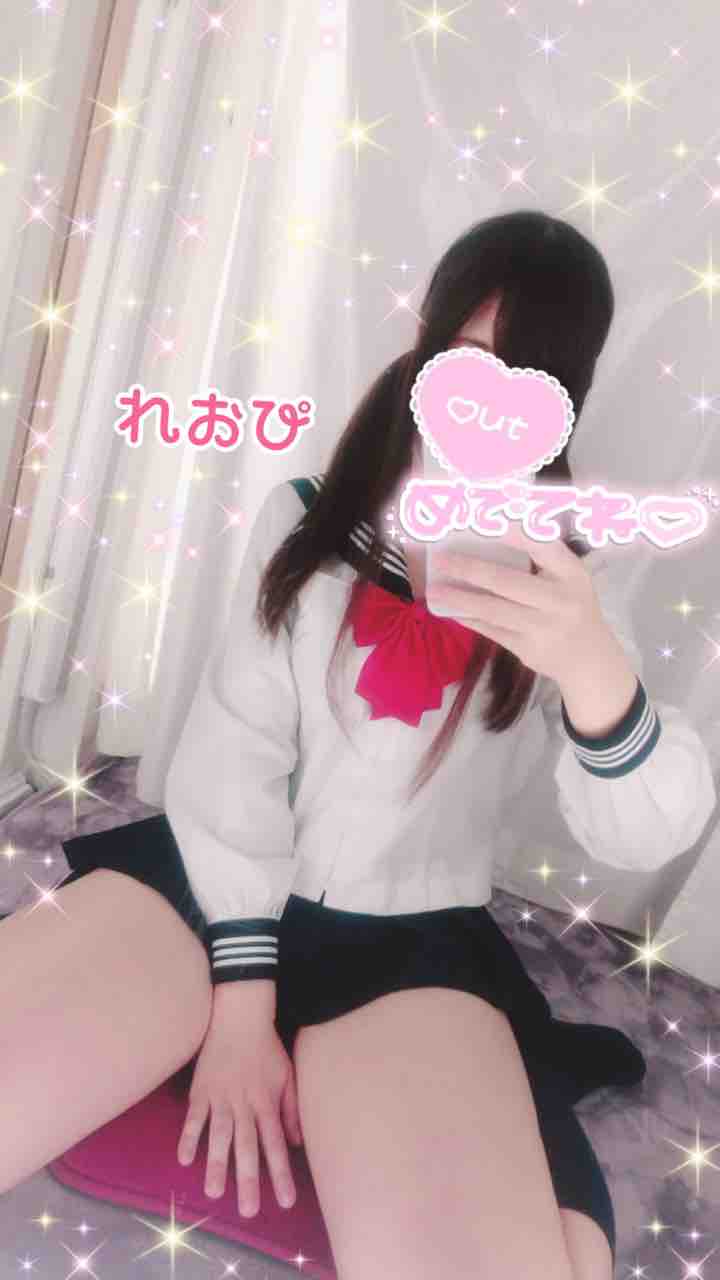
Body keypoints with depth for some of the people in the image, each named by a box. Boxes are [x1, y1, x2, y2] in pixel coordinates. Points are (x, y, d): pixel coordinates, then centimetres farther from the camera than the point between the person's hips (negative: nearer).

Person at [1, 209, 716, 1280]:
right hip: (223, 886, 0)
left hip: (414, 943, 1)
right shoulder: (307, 518, 4)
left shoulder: (564, 580, 3)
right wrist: (241, 991, -9)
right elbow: (233, 751, -2)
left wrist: (594, 670, -32)